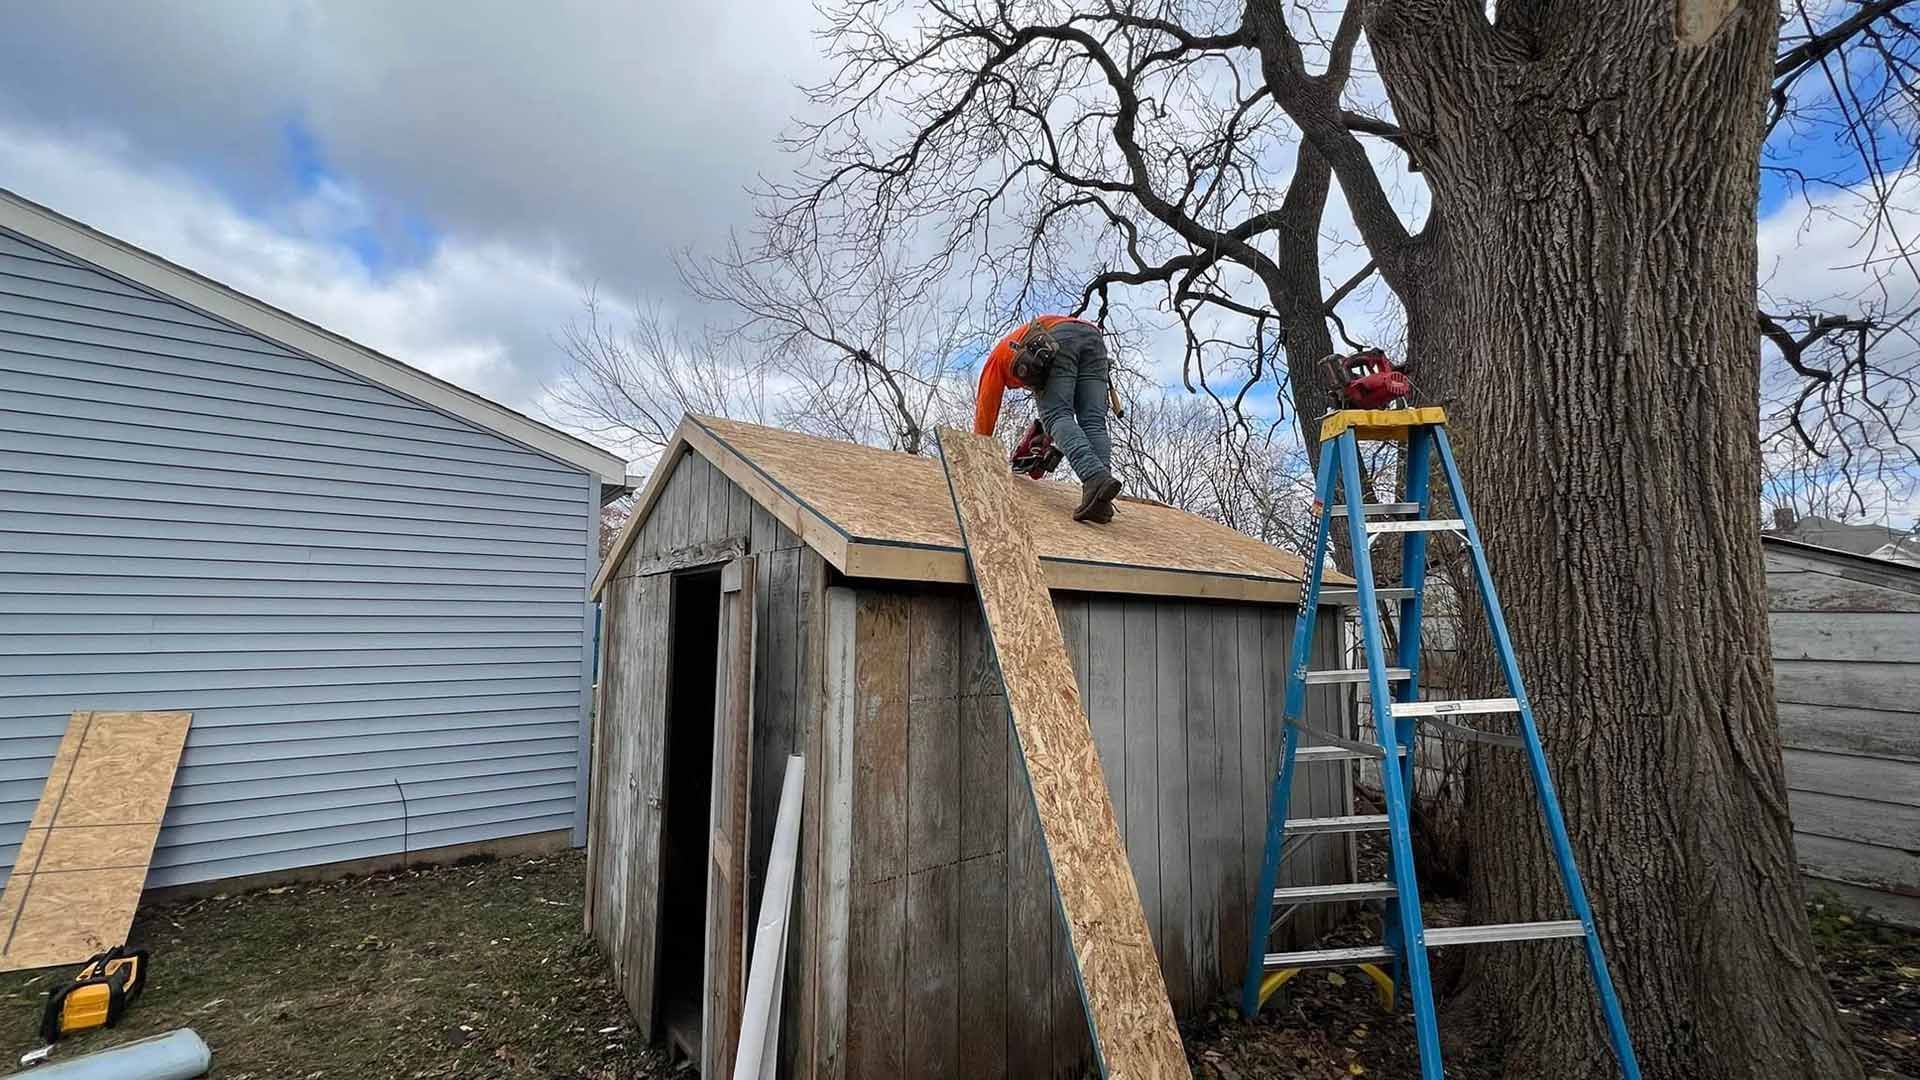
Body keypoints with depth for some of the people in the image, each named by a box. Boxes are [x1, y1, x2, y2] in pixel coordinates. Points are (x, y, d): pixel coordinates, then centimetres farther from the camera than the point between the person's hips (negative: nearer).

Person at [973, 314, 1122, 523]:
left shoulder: (999, 355, 34)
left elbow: (986, 407, 30)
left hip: (1057, 340, -5)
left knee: (1057, 417, -12)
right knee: (1094, 423, -4)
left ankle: (1095, 478, -36)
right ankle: (1100, 500, -22)